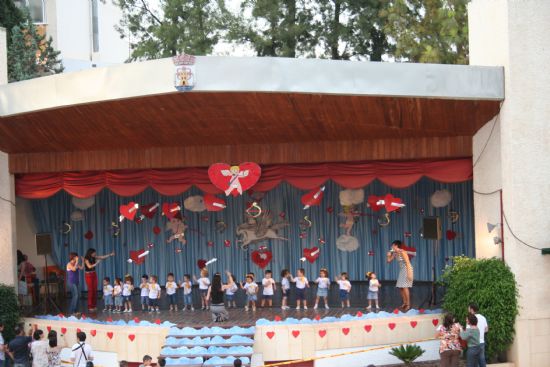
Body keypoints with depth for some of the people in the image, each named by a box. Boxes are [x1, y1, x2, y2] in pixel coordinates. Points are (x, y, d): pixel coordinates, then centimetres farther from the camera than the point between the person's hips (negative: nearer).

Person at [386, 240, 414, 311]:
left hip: (407, 270, -8)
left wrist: (409, 274, -24)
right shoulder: (395, 253, 8)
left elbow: (408, 263, -20)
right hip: (402, 270, 8)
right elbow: (389, 261, 17)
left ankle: (408, 305, -11)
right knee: (400, 287, 5)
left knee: (405, 287, -14)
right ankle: (404, 303, 13)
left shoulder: (402, 252, -17)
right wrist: (388, 255, -3)